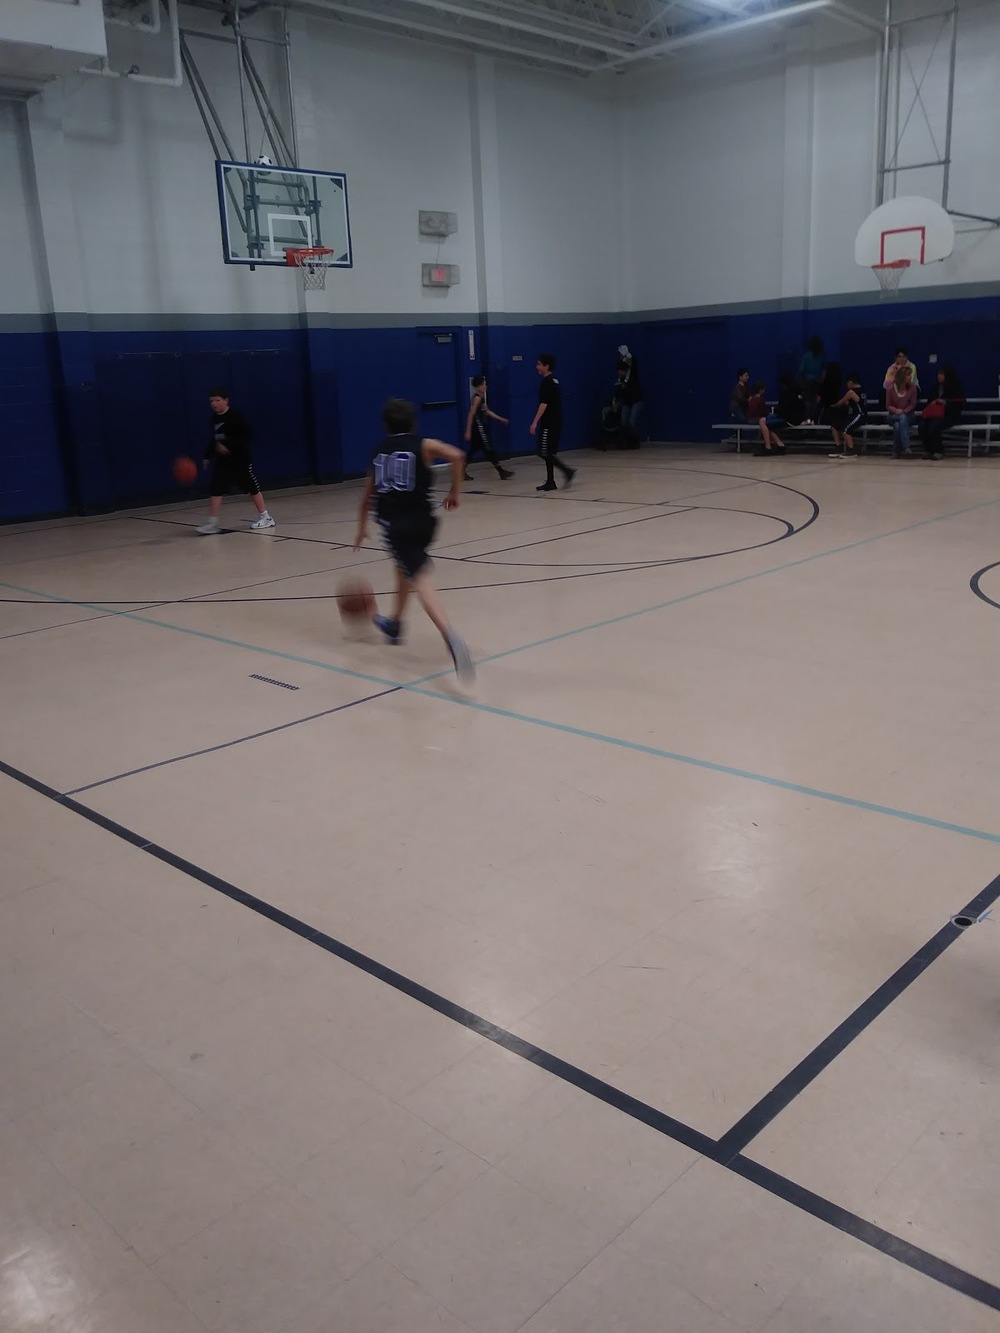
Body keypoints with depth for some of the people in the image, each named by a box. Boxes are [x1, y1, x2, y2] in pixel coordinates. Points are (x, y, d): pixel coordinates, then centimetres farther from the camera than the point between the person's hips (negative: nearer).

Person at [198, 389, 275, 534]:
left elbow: (248, 435, -19)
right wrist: (208, 456, 14)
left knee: (252, 488, 4)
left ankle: (265, 517, 17)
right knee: (216, 489, -3)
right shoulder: (214, 418, 6)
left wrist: (229, 445, -25)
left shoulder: (236, 415, -14)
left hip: (241, 459, -6)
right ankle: (213, 523, -1)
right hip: (222, 460, 6)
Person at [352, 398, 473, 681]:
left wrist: (362, 528, 40)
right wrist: (455, 492, 0)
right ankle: (395, 623, 44)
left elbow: (367, 495, 27)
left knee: (421, 579, -13)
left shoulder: (379, 451, 18)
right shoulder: (424, 445, 8)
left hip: (393, 524, -1)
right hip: (422, 520, 1)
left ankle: (450, 636, -36)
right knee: (405, 567, 29)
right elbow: (456, 455, -12)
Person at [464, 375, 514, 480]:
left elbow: (487, 411, 22)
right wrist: (468, 431, -20)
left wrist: (501, 419, 23)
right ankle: (501, 472, 4)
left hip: (480, 428, 10)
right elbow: (471, 415, -18)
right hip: (478, 428, -10)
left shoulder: (482, 397, 12)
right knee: (489, 449, -2)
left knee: (473, 450, 12)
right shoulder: (477, 398, -16)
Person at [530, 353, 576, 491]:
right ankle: (550, 482, 12)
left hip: (549, 424, -10)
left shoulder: (547, 382, -14)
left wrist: (535, 422, -20)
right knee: (548, 453, 11)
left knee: (545, 453, -8)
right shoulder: (554, 381, 15)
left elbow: (544, 404, -20)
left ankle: (567, 471, -9)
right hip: (555, 422, 10)